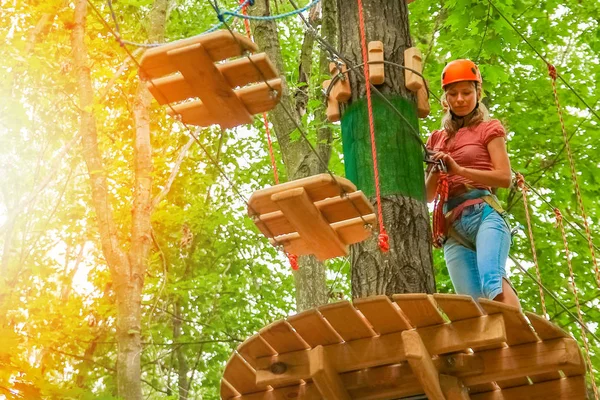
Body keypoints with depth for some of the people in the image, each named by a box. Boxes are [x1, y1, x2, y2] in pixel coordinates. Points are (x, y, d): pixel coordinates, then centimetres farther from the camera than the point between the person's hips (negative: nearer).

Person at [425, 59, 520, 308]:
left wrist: (459, 170, -11)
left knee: (492, 279, -32)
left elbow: (505, 177, -1)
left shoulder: (488, 129, 13)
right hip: (452, 227, 4)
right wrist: (435, 171, -2)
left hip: (485, 214, -4)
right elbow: (427, 196, 20)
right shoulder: (437, 139, 23)